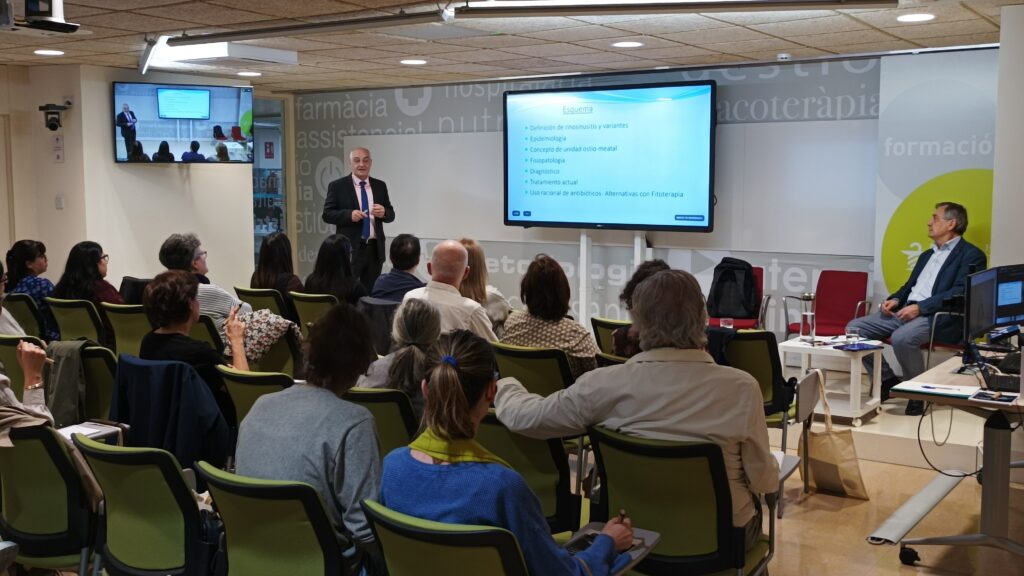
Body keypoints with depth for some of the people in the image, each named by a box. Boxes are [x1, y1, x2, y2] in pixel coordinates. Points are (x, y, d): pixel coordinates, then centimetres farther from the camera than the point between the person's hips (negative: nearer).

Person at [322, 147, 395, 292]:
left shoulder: (380, 186, 11)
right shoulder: (337, 186, 0)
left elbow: (391, 215, 12)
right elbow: (327, 215, -3)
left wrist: (384, 212, -11)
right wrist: (349, 215, -19)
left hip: (375, 249, 4)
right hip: (350, 249, -4)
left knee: (371, 293, 9)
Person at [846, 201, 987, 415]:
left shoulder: (970, 255, 1)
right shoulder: (927, 255, 27)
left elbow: (960, 292, -13)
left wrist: (920, 307, -21)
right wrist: (895, 300, 4)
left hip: (938, 317, -8)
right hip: (904, 311, 8)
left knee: (902, 337, -37)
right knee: (855, 328, -9)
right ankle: (887, 380, 1)